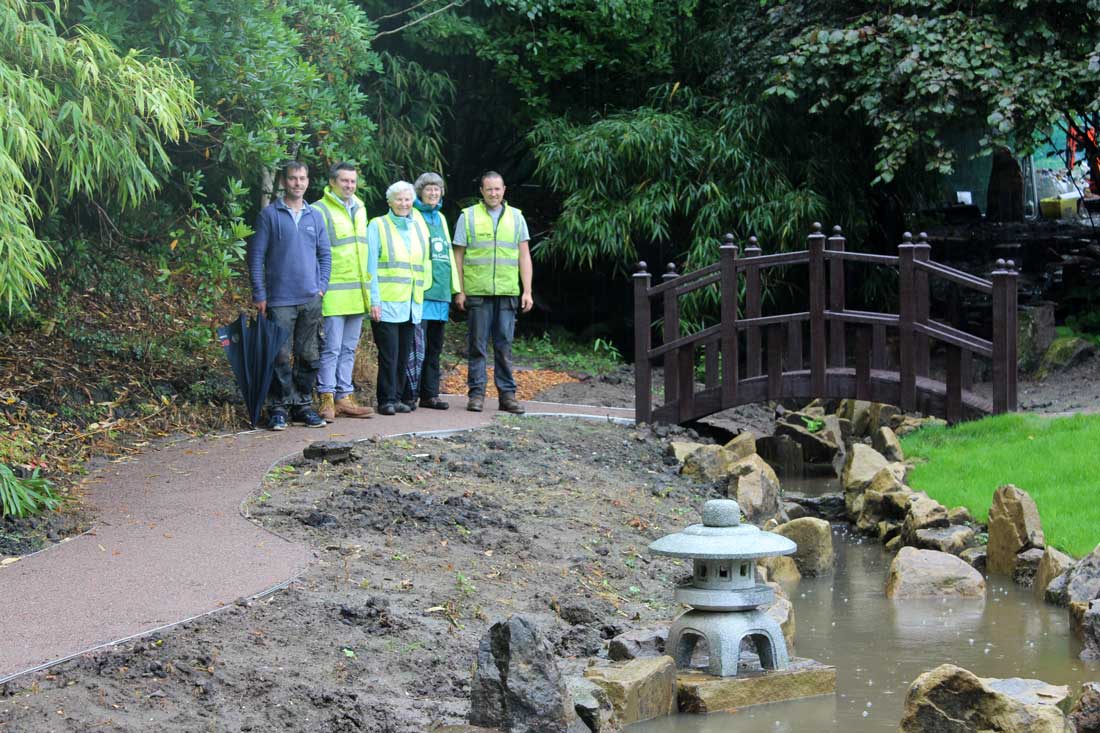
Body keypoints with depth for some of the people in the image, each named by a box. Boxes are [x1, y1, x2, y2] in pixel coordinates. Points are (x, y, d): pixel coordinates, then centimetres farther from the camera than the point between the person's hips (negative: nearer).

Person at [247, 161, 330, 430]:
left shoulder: (315, 216, 12)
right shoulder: (270, 214, -1)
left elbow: (325, 254, 17)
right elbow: (256, 255, -1)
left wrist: (322, 285, 4)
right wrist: (259, 294, -6)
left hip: (311, 299, 4)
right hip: (280, 299, -4)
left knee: (309, 356, 7)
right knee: (280, 357, -7)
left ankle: (303, 405, 16)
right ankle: (278, 408, -1)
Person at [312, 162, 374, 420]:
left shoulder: (359, 209, 17)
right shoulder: (320, 210, -7)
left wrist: (367, 287, 21)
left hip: (357, 292, 7)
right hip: (333, 292, -7)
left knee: (349, 349, 10)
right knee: (331, 348, -7)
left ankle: (344, 398, 14)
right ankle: (327, 400, -4)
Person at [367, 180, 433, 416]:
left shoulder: (419, 226, 14)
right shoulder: (377, 226, -2)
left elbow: (425, 262, 18)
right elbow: (371, 265, -6)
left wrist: (423, 290, 10)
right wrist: (374, 300, -11)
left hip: (411, 302, 5)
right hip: (386, 302, -5)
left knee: (403, 354, 9)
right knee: (389, 354, -7)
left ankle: (396, 397, 16)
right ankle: (386, 400, -1)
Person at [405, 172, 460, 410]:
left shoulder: (440, 218, 20)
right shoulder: (412, 216, -2)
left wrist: (454, 287, 20)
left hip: (440, 292, 7)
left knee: (434, 346, 10)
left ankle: (430, 394, 15)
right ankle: (408, 396, -6)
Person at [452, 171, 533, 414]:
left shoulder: (516, 217, 11)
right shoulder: (468, 216, 5)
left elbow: (524, 256, 10)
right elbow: (458, 256, 5)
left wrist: (527, 291, 3)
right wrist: (459, 291, -1)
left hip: (507, 292, 2)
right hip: (477, 291, -2)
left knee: (504, 345, 4)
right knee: (477, 344, 1)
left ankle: (507, 394, 8)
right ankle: (476, 393, 6)